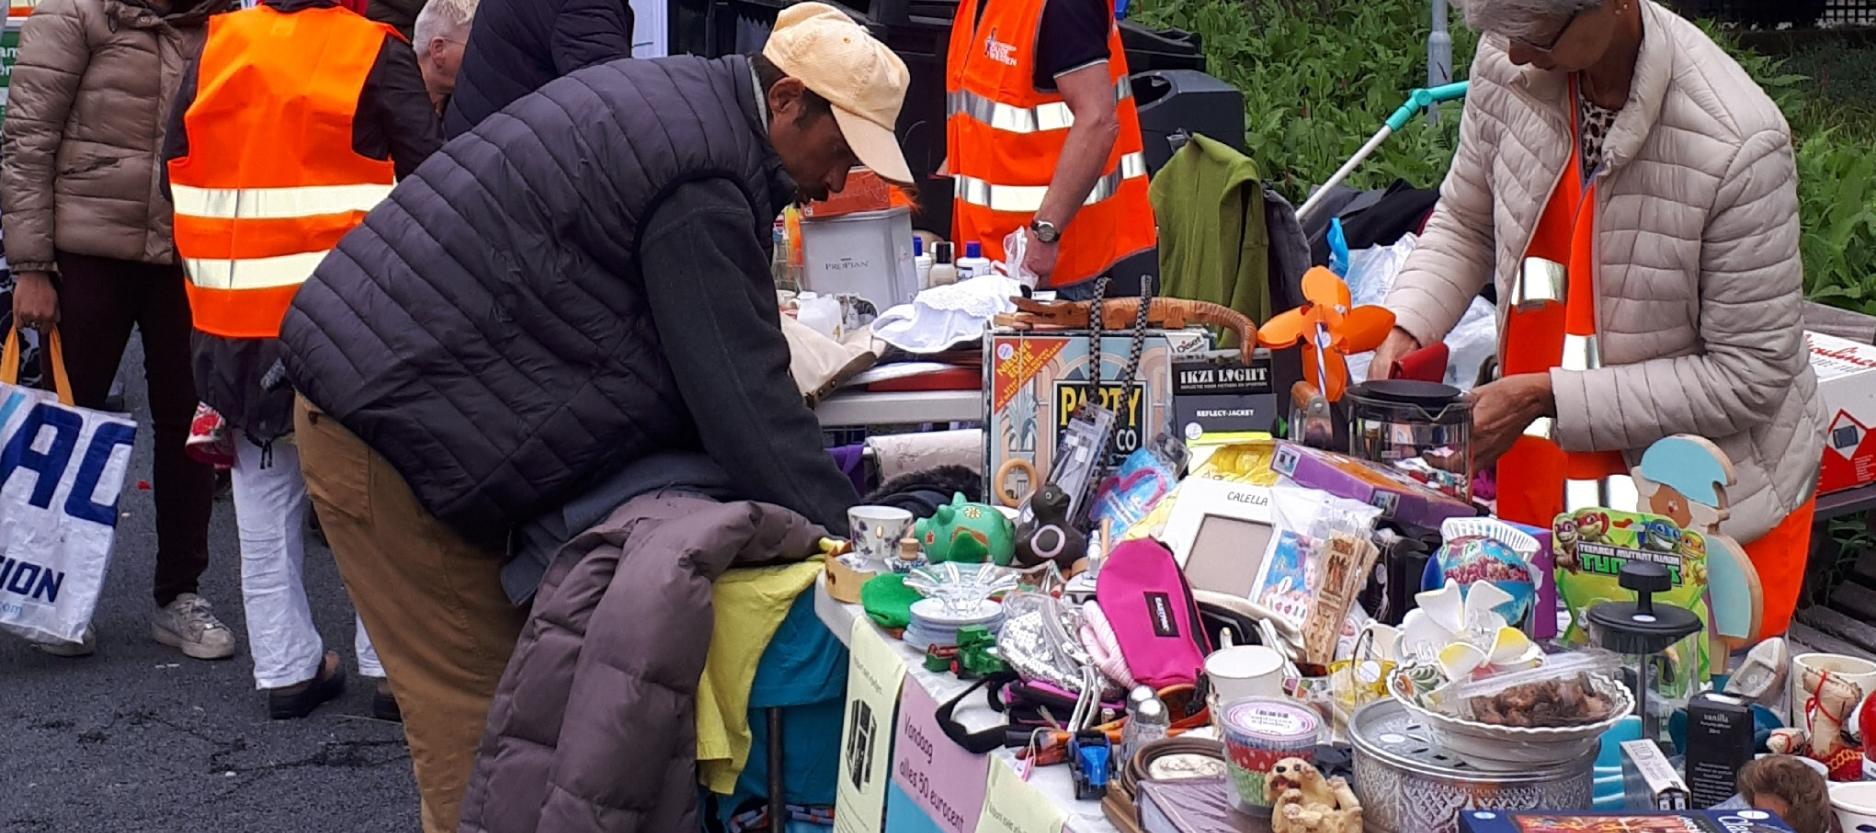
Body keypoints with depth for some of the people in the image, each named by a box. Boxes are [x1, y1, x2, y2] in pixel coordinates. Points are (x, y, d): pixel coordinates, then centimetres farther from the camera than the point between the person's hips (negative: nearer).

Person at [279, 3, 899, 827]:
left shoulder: (677, 95, 12)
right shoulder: (706, 182, -21)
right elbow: (743, 394, -22)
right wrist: (838, 539, -17)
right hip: (391, 426, -10)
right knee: (477, 724, -3)